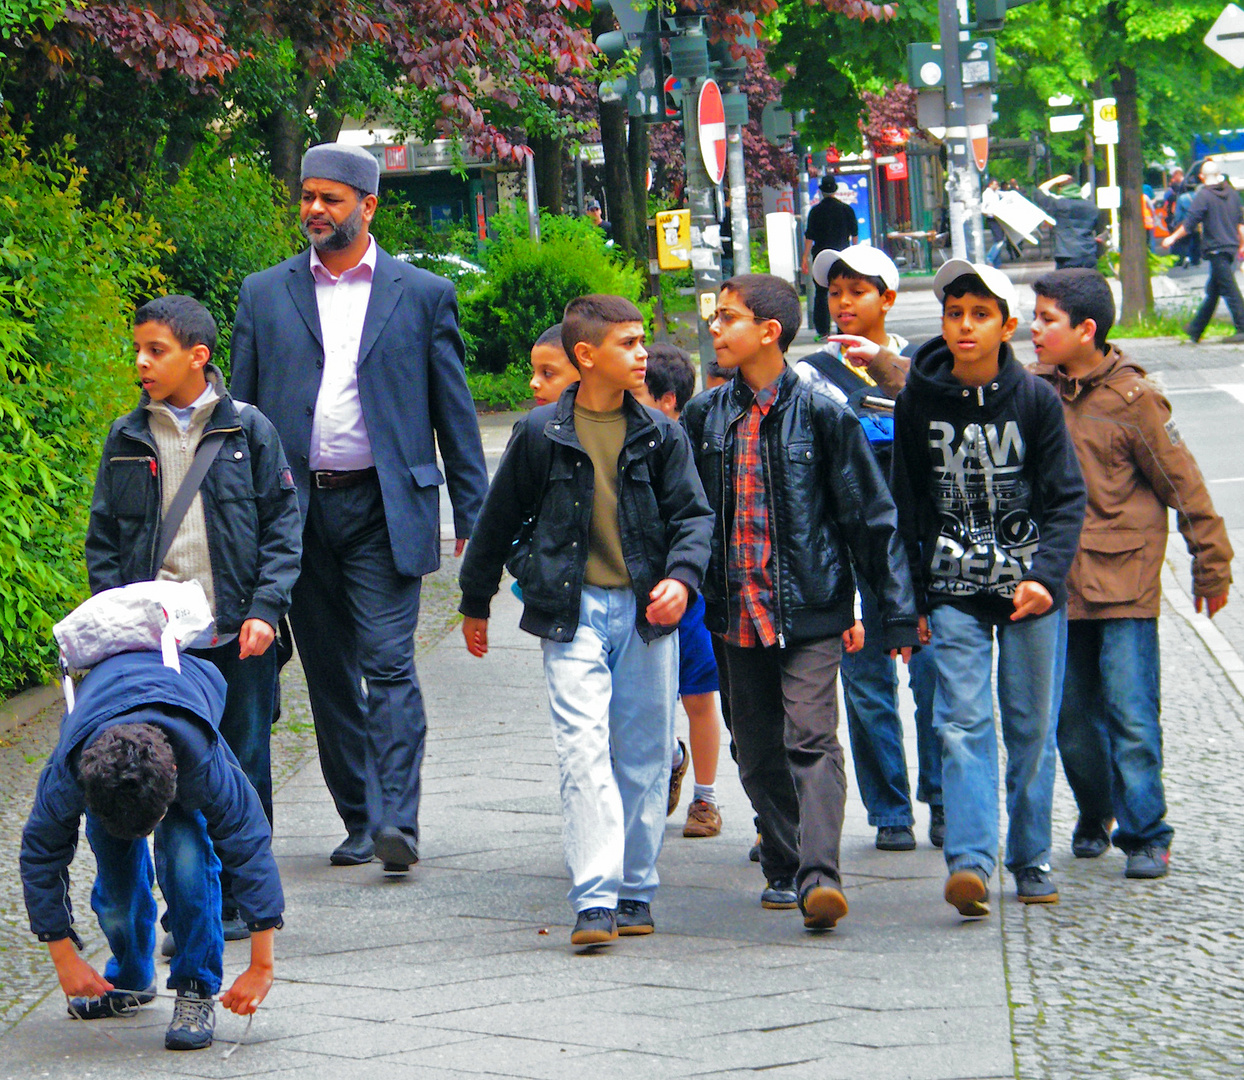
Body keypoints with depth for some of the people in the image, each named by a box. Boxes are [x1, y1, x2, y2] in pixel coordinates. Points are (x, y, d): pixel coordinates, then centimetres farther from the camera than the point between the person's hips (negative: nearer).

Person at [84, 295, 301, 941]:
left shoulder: (247, 430, 2)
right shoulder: (127, 440, 8)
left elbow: (282, 526, 2)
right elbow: (103, 539, 11)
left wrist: (265, 608, -8)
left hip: (237, 640, -1)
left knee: (243, 770, 4)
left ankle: (238, 903, 17)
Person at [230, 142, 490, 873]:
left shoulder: (423, 294, 6)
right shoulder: (266, 294, 11)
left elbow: (454, 410, 7)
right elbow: (241, 408, 12)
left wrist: (472, 513, 2)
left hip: (384, 510, -3)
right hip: (298, 510, 3)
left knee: (388, 663, -13)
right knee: (330, 675, 7)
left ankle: (398, 820, -17)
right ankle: (359, 821, 16)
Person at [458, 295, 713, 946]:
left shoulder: (660, 435, 6)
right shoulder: (540, 434, 1)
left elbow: (692, 515, 5)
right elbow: (500, 520, 11)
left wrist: (681, 577, -15)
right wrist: (475, 603, 19)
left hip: (645, 609, 3)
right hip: (573, 611, -3)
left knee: (643, 755, 7)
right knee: (583, 749, -14)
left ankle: (634, 891, 19)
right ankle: (594, 899, -18)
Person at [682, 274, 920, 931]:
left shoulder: (820, 415, -5)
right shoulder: (705, 417, 7)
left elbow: (871, 516, -2)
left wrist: (898, 613, -2)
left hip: (810, 610, -5)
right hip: (737, 608, 5)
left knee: (811, 740, -15)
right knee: (757, 751, 11)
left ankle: (819, 877, -23)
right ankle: (784, 868, 25)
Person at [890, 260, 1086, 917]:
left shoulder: (1034, 399, -2)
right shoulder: (918, 401, 1)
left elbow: (1066, 497, -2)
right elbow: (908, 505, 8)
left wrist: (1045, 575, -15)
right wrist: (914, 597, 8)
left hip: (1031, 589, 0)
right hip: (954, 591, 0)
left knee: (1031, 727, 6)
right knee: (963, 722, -12)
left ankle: (1033, 864, 17)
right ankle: (970, 862, -20)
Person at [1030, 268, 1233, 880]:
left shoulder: (1132, 399, -7)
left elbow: (1182, 484, -3)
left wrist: (1210, 568, 1)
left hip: (1123, 582, -5)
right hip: (1057, 583, 5)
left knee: (1130, 714, -8)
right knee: (1072, 714, 11)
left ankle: (1145, 835, 0)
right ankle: (1094, 815, 31)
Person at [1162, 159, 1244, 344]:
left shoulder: (1204, 195, -10)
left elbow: (1189, 224, -10)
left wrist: (1172, 238, 2)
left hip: (1216, 249, -7)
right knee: (1212, 291, 13)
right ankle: (1195, 330, 22)